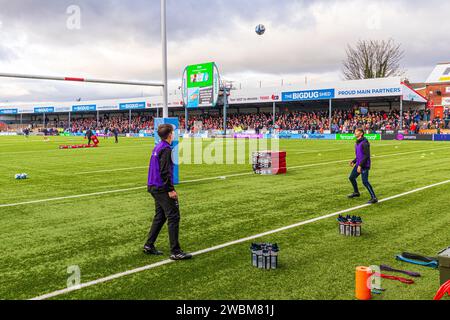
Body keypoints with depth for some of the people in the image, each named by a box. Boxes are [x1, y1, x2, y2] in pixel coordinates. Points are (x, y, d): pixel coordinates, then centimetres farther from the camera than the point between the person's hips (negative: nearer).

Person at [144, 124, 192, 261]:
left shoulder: (157, 147, 15)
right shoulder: (166, 149, -15)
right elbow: (165, 171, -21)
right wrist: (171, 189, -20)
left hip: (154, 187, 10)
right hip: (163, 188, -10)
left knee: (160, 217, 18)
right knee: (173, 217, -7)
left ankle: (149, 245, 22)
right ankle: (175, 251, -6)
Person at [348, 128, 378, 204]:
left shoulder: (364, 142, -15)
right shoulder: (357, 143, 14)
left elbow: (366, 155, -20)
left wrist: (360, 165, -23)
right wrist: (354, 161, 10)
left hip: (364, 165, -10)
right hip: (358, 164, 10)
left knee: (365, 181, -15)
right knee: (352, 177, 19)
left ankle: (374, 198, -11)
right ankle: (356, 193, 38)